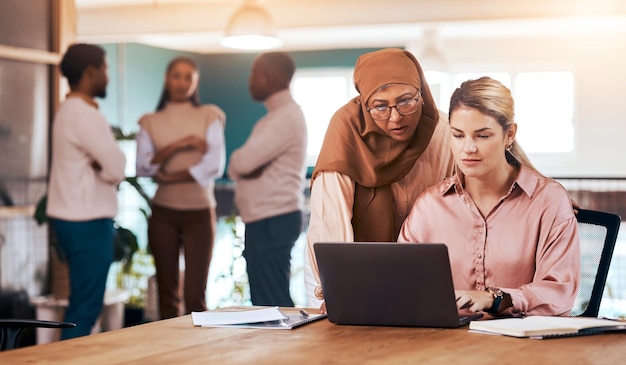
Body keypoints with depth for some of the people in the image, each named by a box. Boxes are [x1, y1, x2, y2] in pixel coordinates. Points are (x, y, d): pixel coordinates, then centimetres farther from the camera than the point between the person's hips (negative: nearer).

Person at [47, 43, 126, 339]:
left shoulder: (70, 110, 16)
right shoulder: (85, 115, -17)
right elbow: (117, 168, -19)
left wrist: (102, 168, -6)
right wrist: (105, 170, 1)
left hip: (75, 219, 10)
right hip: (87, 223, -10)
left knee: (83, 303, 15)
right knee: (86, 307, -7)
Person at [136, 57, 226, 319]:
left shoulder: (209, 117, 6)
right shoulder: (150, 122, 10)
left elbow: (214, 166, -7)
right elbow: (143, 167, -3)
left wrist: (169, 177, -6)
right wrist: (178, 145, -14)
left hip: (199, 211, -2)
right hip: (163, 213, 2)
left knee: (195, 294, -6)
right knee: (167, 294, 5)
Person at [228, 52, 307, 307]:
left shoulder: (286, 117, -14)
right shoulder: (276, 116, 19)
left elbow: (241, 163, -22)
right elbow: (241, 166, 14)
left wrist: (239, 164, 0)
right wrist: (248, 168, -7)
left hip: (273, 223, -10)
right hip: (263, 220, 10)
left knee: (274, 302, -8)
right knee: (264, 301, 13)